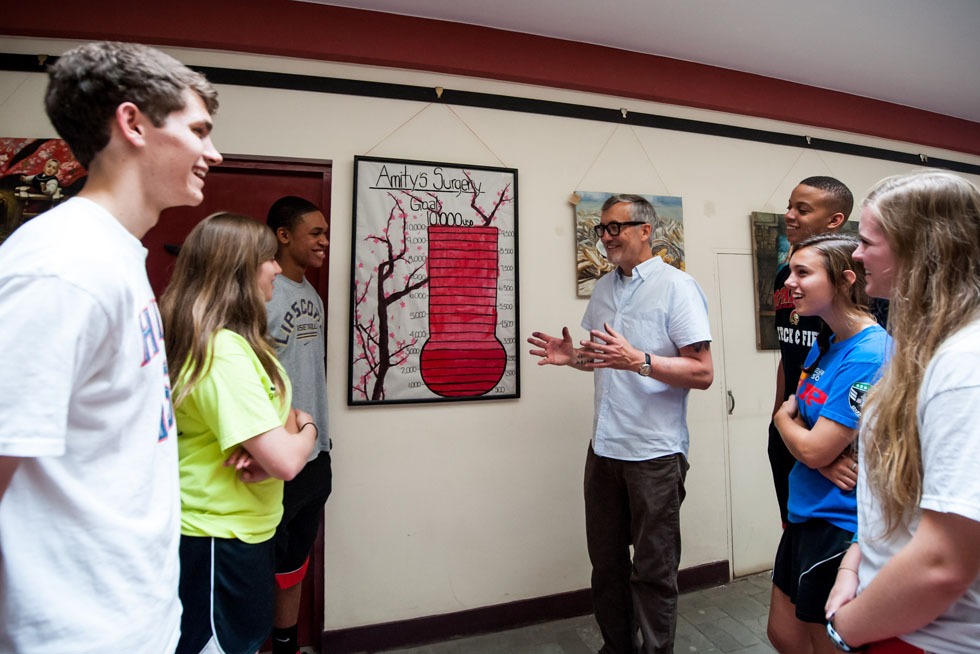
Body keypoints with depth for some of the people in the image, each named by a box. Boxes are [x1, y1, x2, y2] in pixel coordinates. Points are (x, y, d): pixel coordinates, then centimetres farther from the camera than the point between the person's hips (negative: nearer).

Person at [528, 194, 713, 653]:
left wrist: (638, 361, -27)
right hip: (604, 446, 6)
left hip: (655, 452, -6)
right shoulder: (602, 288, 11)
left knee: (653, 570, 11)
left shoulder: (677, 286, -9)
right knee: (605, 560, 18)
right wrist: (572, 356, -1)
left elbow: (703, 373, -14)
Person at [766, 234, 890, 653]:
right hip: (805, 514, 8)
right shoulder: (824, 343, 5)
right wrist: (813, 439, -12)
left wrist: (784, 418, -3)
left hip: (839, 524, -8)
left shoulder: (868, 355, -22)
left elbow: (813, 449, -23)